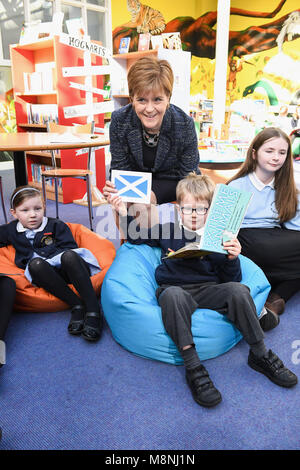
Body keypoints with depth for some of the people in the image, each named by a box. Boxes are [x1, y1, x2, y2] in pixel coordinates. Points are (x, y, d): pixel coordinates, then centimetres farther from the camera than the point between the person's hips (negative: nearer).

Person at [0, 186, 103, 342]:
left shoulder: (56, 225, 14)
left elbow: (70, 248, 6)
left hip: (69, 270, -1)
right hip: (46, 276, 2)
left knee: (68, 256, -36)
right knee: (35, 263, -32)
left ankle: (93, 309, -37)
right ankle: (77, 306, -35)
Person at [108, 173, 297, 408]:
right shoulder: (168, 231, 14)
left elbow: (230, 280, 9)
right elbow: (136, 236, 28)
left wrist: (232, 259, -11)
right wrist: (124, 213, 15)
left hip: (208, 291, 1)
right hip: (175, 289, -1)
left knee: (238, 290, -28)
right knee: (173, 294, -37)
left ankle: (261, 355, -9)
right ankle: (193, 367, -35)